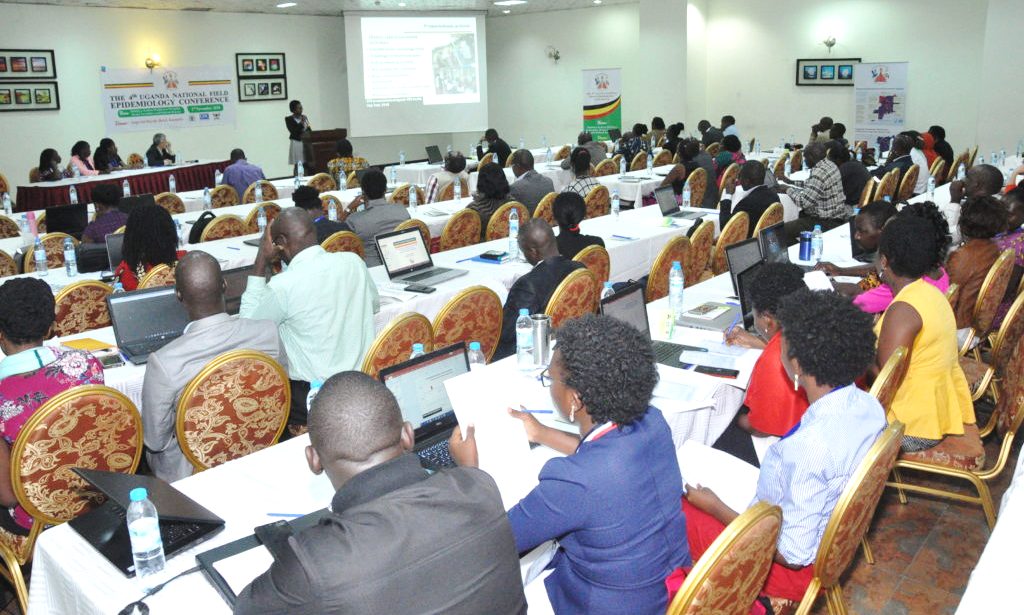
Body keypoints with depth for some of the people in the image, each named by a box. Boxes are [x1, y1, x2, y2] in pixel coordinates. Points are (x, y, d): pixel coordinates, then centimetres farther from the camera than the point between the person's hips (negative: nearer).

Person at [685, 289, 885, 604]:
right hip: (833, 539, 8)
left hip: (799, 566, -8)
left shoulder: (809, 446, -38)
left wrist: (714, 507, -18)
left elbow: (793, 554, -29)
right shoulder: (868, 406, -12)